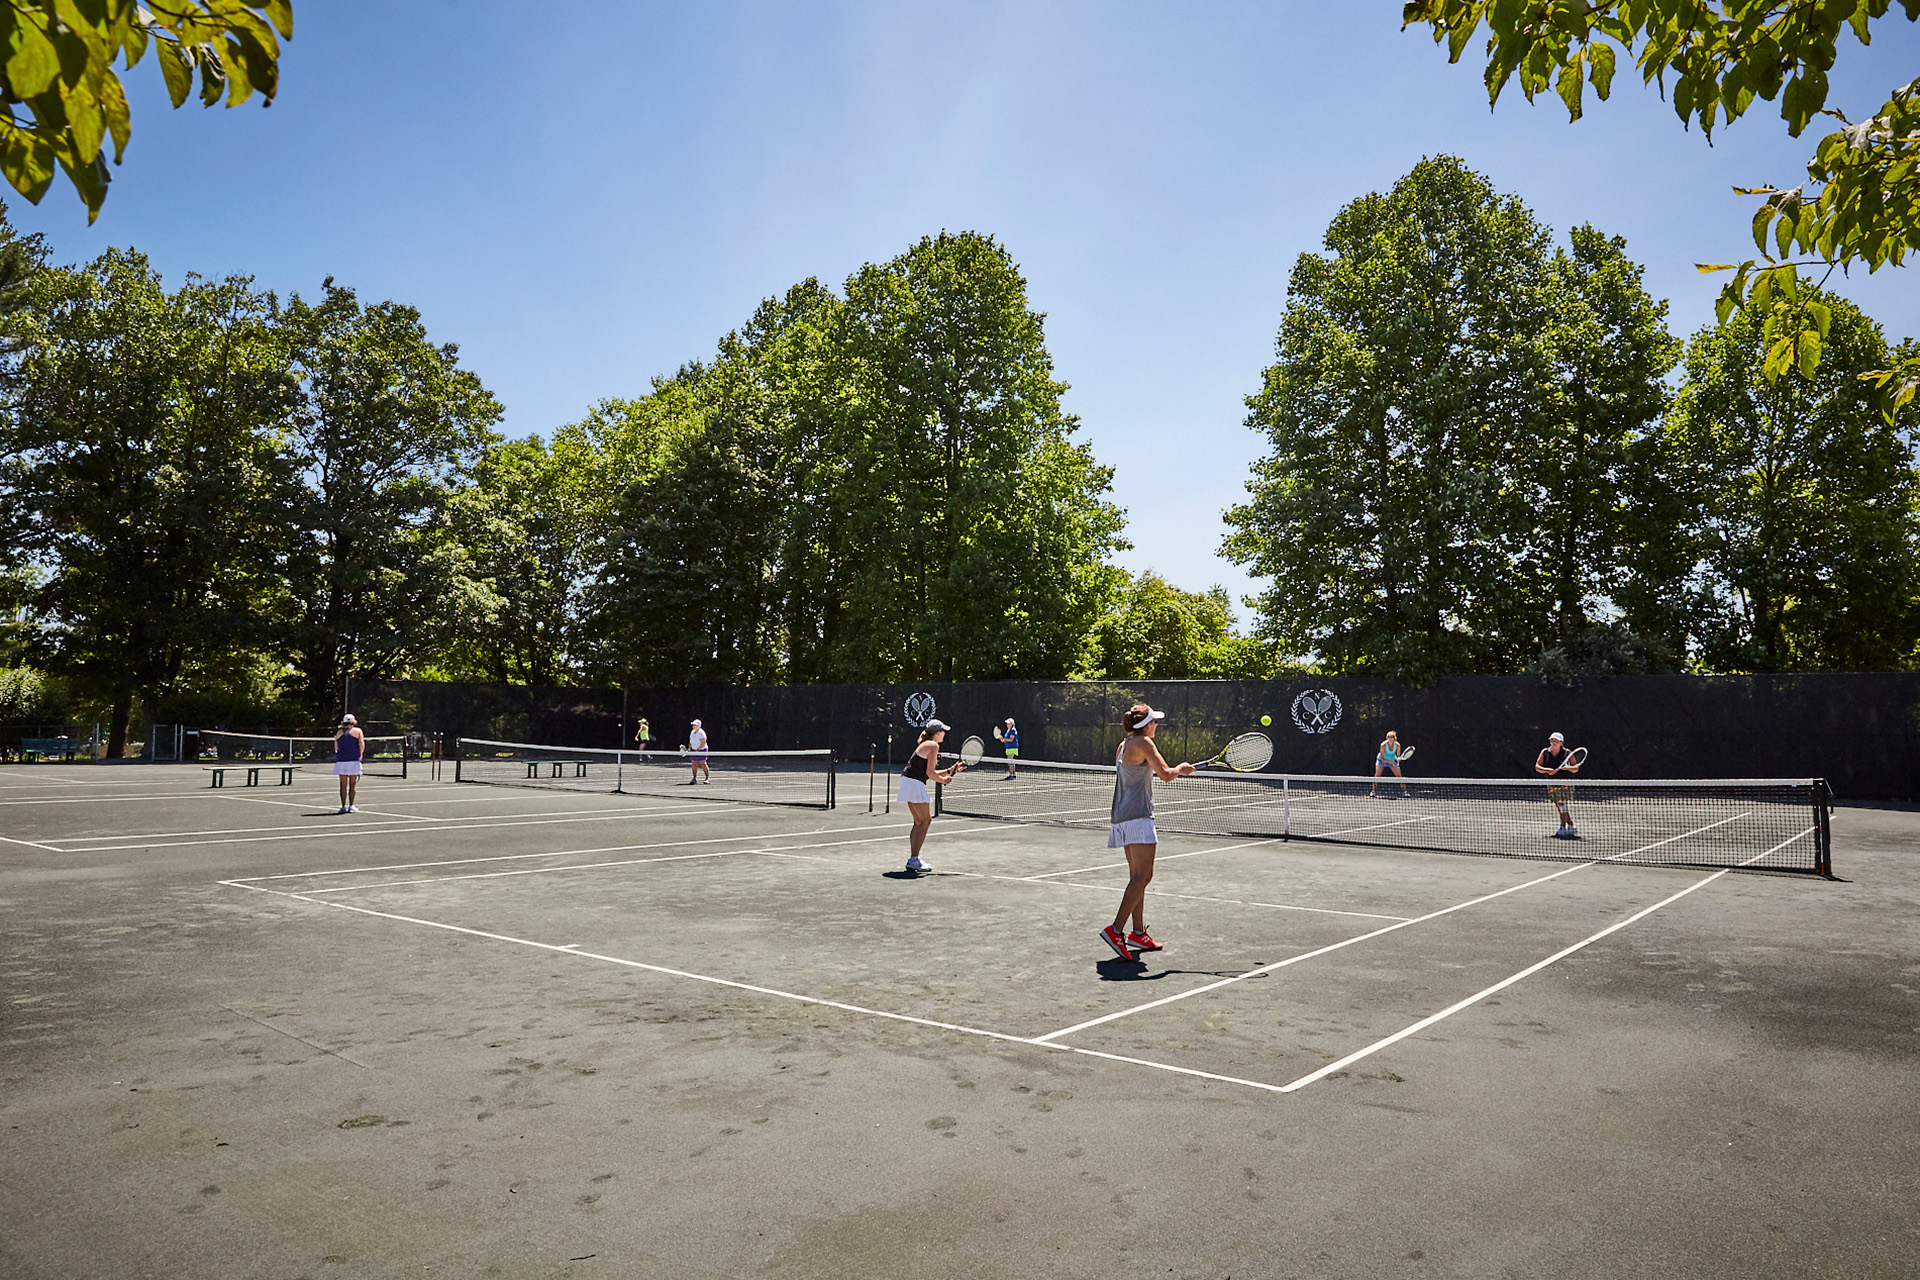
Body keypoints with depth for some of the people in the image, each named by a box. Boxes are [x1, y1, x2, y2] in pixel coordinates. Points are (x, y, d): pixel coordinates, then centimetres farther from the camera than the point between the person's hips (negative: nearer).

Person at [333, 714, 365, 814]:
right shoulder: (357, 731, 5)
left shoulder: (339, 733, 13)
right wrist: (360, 755, 7)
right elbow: (362, 744, -5)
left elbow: (336, 749, 13)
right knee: (353, 785, 3)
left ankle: (343, 806, 6)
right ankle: (351, 806, 1)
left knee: (343, 785, 6)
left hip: (341, 761, 2)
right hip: (353, 761, -2)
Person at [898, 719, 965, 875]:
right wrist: (943, 780, 1)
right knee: (924, 822, -8)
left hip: (908, 782, 10)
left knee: (920, 822, 13)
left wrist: (950, 770, 18)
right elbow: (930, 773, -15)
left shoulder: (926, 745, 20)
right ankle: (913, 861, -12)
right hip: (914, 784, -10)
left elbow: (930, 773, 21)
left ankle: (913, 859, 15)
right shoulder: (933, 745, -10)